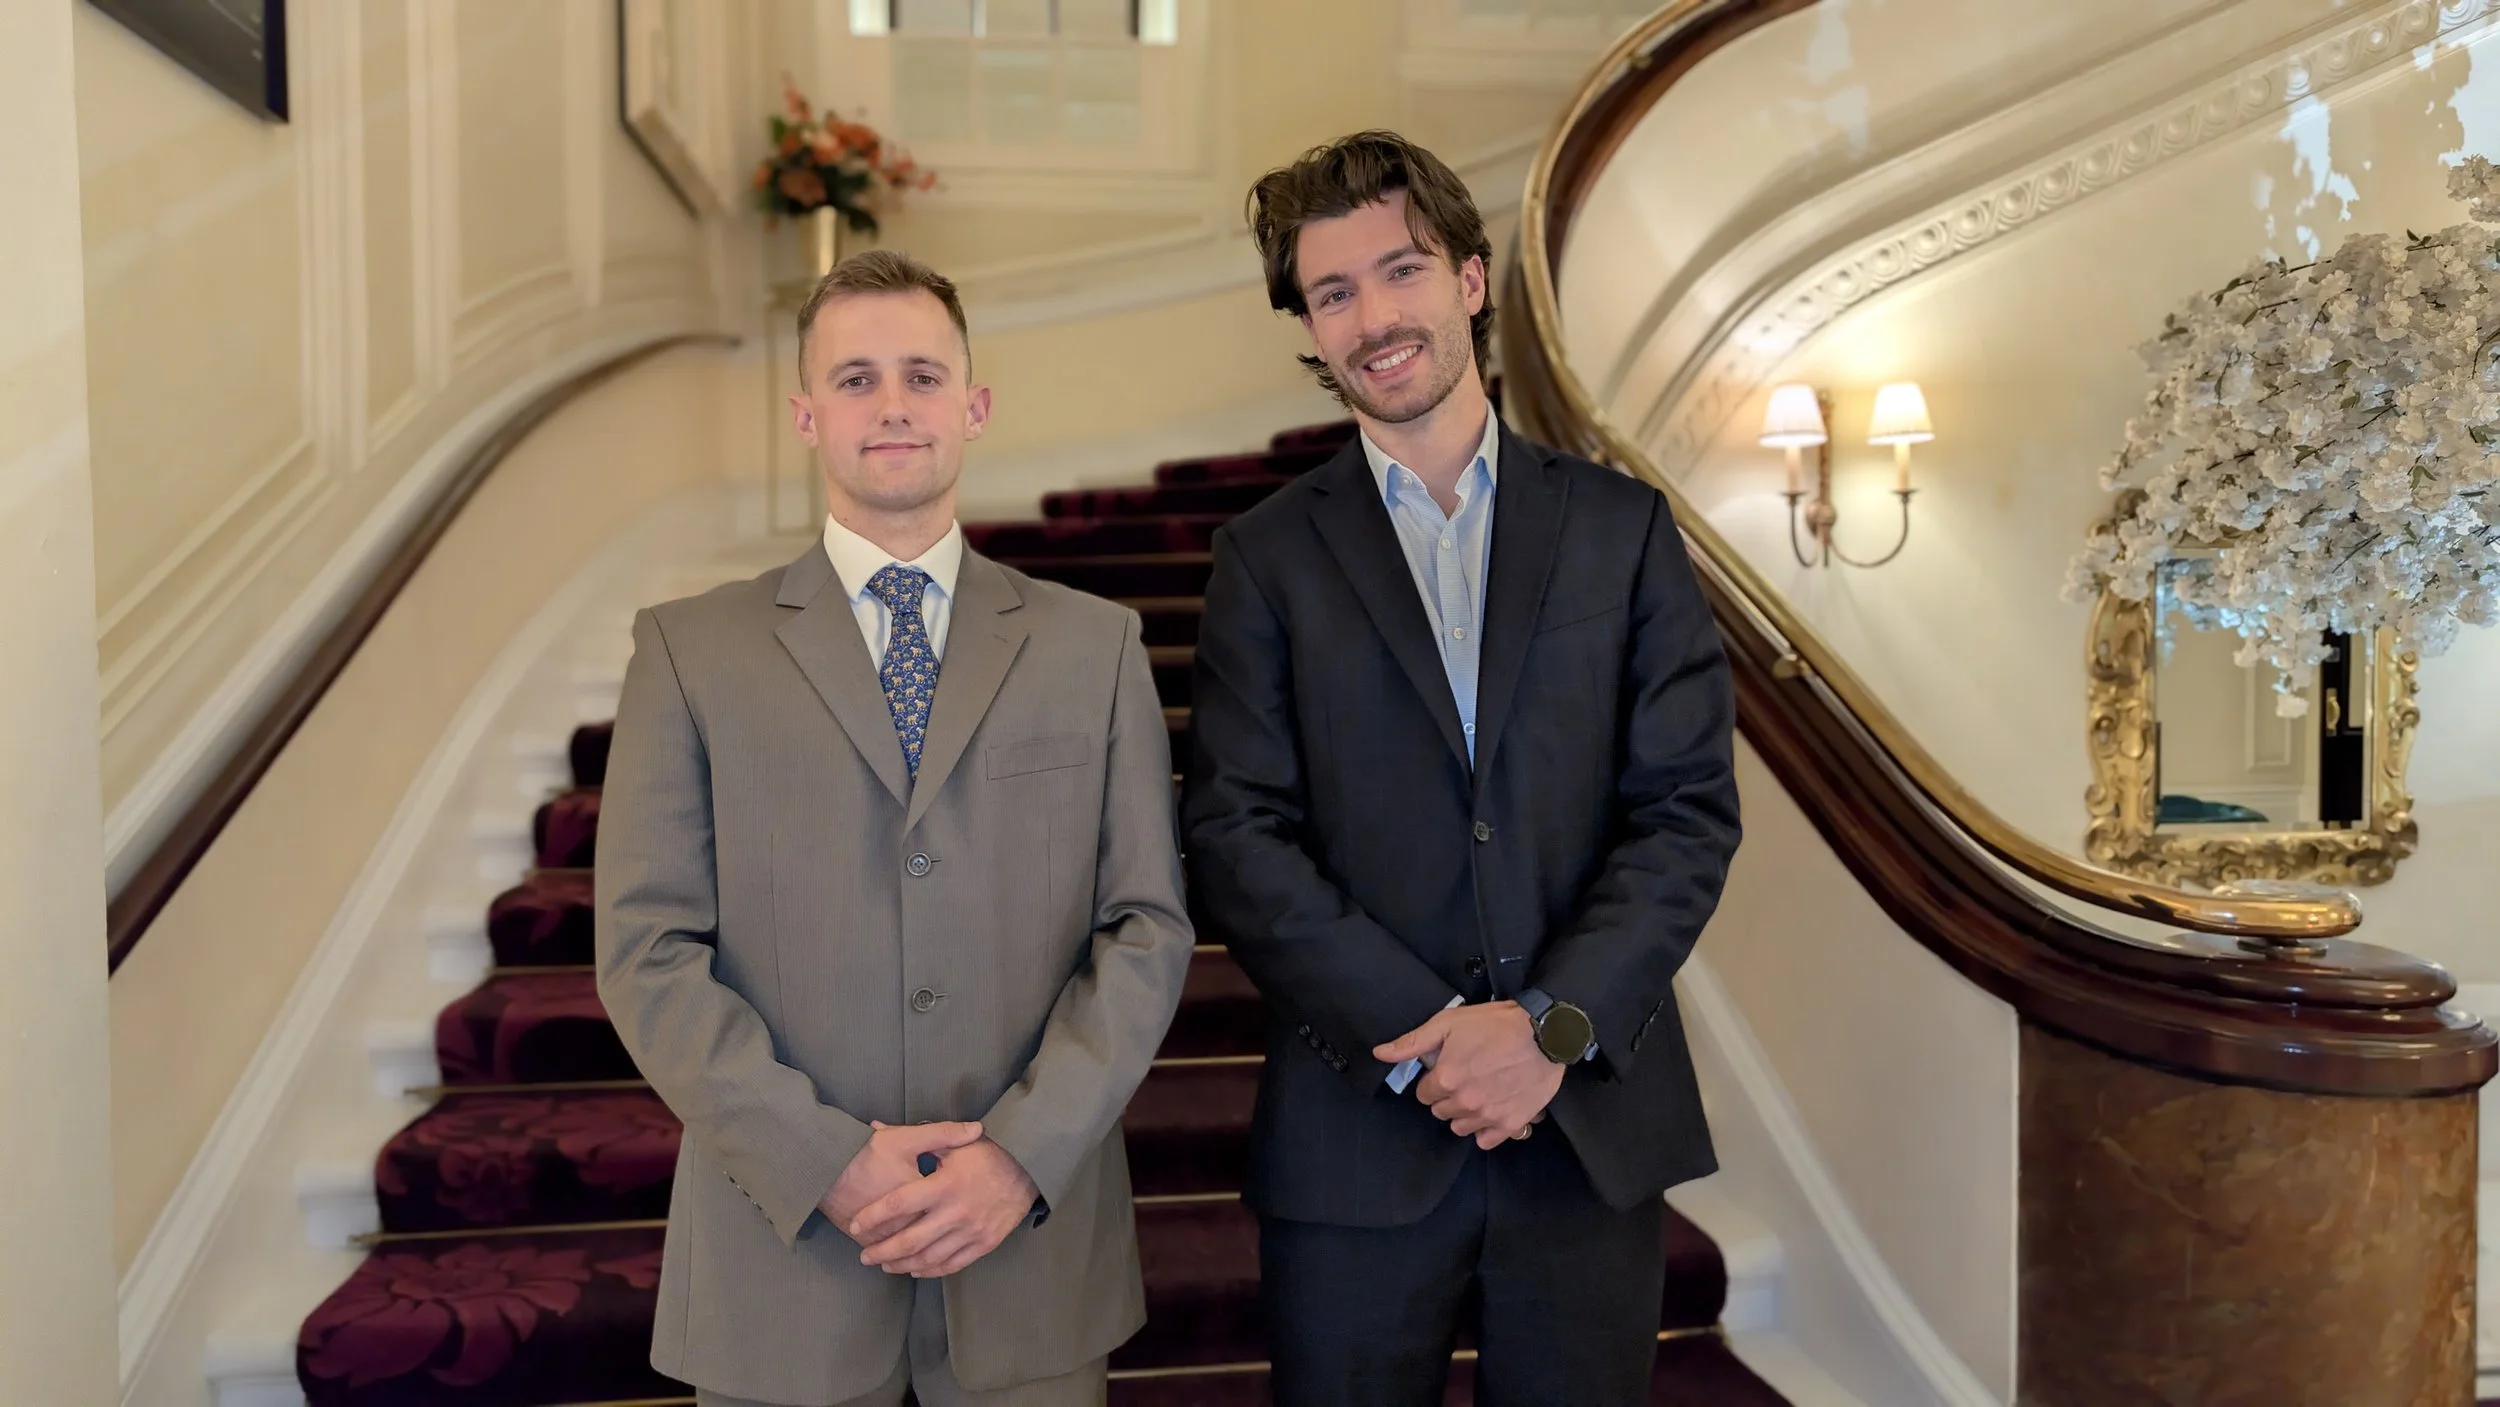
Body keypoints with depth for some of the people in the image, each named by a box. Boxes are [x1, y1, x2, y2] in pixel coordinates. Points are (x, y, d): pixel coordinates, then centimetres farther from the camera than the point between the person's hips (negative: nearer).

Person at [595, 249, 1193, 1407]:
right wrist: (827, 1162, -13)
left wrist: (1021, 1153, -12)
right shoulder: (690, 649, 0)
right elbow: (646, 952, -5)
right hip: (783, 1247, -1)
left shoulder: (1093, 645, 3)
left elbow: (1147, 925, -1)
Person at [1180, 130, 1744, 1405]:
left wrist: (1552, 1024, -12)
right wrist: (1424, 1038, -14)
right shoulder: (1268, 556, 3)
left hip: (1593, 1124, 1)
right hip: (1357, 1137, -1)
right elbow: (1236, 836, -5)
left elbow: (1691, 808, 0)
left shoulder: (1622, 526, 5)